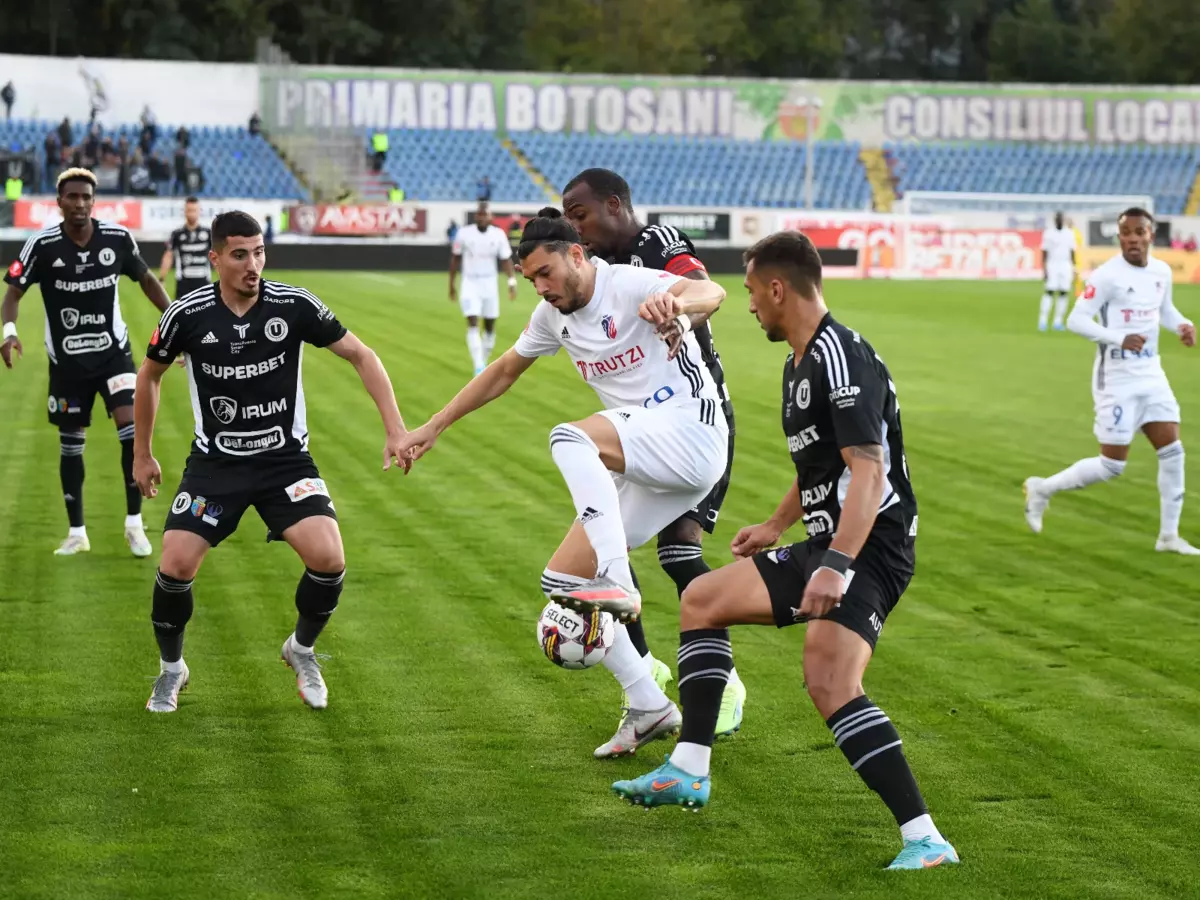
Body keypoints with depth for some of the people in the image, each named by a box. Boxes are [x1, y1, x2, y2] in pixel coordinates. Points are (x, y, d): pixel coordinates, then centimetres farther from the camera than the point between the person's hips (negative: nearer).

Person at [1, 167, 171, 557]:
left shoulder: (118, 238, -8)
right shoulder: (42, 245, -13)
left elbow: (146, 280, 8)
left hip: (113, 350, 0)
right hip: (67, 359, 0)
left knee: (131, 426, -17)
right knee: (70, 445, 8)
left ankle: (134, 524, -4)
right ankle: (77, 533, 23)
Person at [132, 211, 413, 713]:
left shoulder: (294, 305, -12)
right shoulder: (187, 315, -11)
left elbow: (361, 356, -2)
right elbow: (149, 375, 8)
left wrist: (394, 428, -10)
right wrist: (143, 454, 13)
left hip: (285, 459, 0)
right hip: (215, 463, 0)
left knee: (328, 559, -19)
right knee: (175, 564, -14)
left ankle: (301, 650, 13)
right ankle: (171, 669, 16)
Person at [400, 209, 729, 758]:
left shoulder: (629, 285, -12)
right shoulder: (554, 316, 12)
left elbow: (711, 294, -31)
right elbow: (503, 372, 28)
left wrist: (674, 303, -54)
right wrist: (431, 429, 29)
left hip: (692, 434, -9)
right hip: (645, 473, 9)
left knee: (570, 438, -33)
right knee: (563, 583, 1)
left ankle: (618, 586, -42)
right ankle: (648, 708, 6)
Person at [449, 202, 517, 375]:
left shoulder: (498, 235, -6)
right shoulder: (464, 233, -8)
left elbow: (506, 260, -4)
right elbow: (455, 258, 3)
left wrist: (512, 282, -18)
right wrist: (451, 285, 7)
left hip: (489, 285, 2)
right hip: (470, 285, -2)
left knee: (490, 327, 10)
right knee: (473, 325, -15)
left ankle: (484, 363, 28)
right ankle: (479, 367, -20)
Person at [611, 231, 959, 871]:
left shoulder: (840, 357, -18)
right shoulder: (800, 362, 14)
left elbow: (868, 471, -27)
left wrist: (836, 566, -35)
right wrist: (776, 526, 41)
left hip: (870, 546, -11)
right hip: (828, 542, 11)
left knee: (829, 682, -29)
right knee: (702, 599, 17)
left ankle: (925, 841, -29)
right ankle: (689, 772, 21)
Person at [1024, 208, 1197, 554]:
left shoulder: (1161, 272, 5)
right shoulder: (1107, 276, -16)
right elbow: (1076, 320, -19)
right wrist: (1120, 339, -30)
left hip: (1151, 374, 6)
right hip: (1116, 379, -6)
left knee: (1172, 451, 1)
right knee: (1112, 466, -3)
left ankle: (1169, 535, 11)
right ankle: (1042, 489, 17)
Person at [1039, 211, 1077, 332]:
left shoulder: (1070, 234, 9)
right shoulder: (1048, 233, 1)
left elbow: (1072, 253, 11)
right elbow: (1044, 253, 0)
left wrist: (1074, 269, 7)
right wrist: (1044, 269, -8)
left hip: (1066, 266, 3)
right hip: (1052, 266, -3)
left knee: (1063, 293, -1)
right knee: (1049, 292, -10)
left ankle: (1058, 322, 3)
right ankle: (1043, 321, -11)